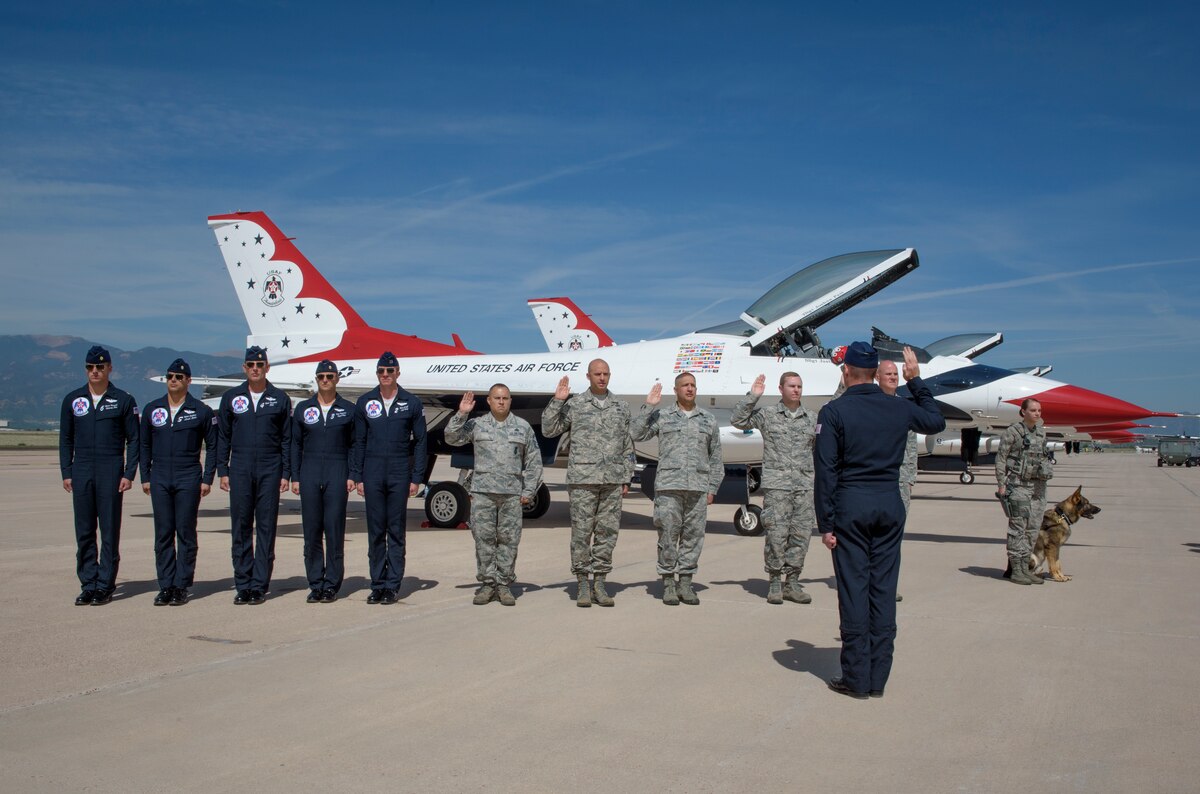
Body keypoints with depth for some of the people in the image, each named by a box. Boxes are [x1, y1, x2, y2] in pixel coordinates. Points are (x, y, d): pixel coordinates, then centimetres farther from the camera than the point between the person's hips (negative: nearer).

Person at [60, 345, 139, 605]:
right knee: (84, 532, 4)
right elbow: (66, 439, 14)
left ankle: (105, 586, 5)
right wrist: (66, 473, 6)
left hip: (111, 472, -3)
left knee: (110, 531, -1)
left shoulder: (123, 401, 3)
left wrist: (129, 474, -4)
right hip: (81, 473, 3)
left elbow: (133, 440, 3)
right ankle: (88, 585, 11)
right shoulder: (72, 400, 10)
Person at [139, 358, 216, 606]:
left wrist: (207, 479, -2)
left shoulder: (201, 411, 1)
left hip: (188, 480, -3)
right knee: (163, 534, 4)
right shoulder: (152, 409, 10)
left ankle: (181, 587, 5)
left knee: (186, 533, 0)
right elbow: (145, 445, 14)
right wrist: (145, 477, 8)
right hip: (160, 480, 3)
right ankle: (165, 586, 10)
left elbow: (212, 446, 4)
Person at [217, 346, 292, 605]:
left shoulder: (280, 399, 6)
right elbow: (223, 436, 11)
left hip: (270, 471, -1)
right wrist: (222, 471, 4)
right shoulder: (231, 398, 8)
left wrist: (286, 474, 1)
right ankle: (243, 585, 9)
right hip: (240, 470, 1)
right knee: (240, 528, 3)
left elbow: (286, 439, 7)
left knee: (266, 528, 0)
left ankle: (260, 585, 6)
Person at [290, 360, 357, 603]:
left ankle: (332, 585, 4)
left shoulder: (348, 409, 6)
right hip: (310, 473, 2)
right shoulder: (303, 409, 11)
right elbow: (295, 445, 11)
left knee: (335, 530, -3)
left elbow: (354, 445, 6)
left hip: (337, 474, -2)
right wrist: (295, 477, 5)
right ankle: (315, 585, 10)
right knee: (311, 531, 3)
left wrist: (352, 476, -2)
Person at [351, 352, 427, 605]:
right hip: (373, 473, 2)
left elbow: (420, 442, 4)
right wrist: (357, 477, 4)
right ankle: (377, 584, 12)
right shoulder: (365, 403, 7)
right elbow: (359, 442, 10)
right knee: (375, 531, 5)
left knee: (396, 531, 2)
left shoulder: (411, 403, 3)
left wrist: (416, 478, -1)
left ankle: (393, 585, 6)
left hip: (400, 474, -1)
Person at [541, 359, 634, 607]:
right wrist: (557, 401, -8)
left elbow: (627, 447, 14)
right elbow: (548, 430, 1)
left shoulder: (621, 408, 12)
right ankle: (583, 584, 8)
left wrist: (627, 479, 10)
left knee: (607, 532, 4)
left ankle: (599, 584, 13)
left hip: (612, 480, 3)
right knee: (581, 531, -1)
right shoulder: (574, 404, 3)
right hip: (582, 479, -3)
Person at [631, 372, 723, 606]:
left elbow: (715, 458, 15)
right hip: (668, 487, -2)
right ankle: (668, 583, 8)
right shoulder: (662, 417, 8)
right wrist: (649, 406, -6)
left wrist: (712, 488, 9)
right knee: (667, 535, -1)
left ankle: (685, 583, 12)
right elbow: (636, 433, -2)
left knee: (693, 536, 3)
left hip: (698, 488, 2)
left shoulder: (708, 420, 14)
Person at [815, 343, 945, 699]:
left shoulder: (834, 412, -7)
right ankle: (878, 677, 13)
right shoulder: (899, 408, 4)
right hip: (890, 505, 4)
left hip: (851, 505, -4)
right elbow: (936, 422, 26)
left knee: (854, 589, 1)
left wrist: (826, 523, -5)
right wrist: (917, 381, 33)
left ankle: (856, 678, 5)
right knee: (884, 589, 8)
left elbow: (826, 471, -10)